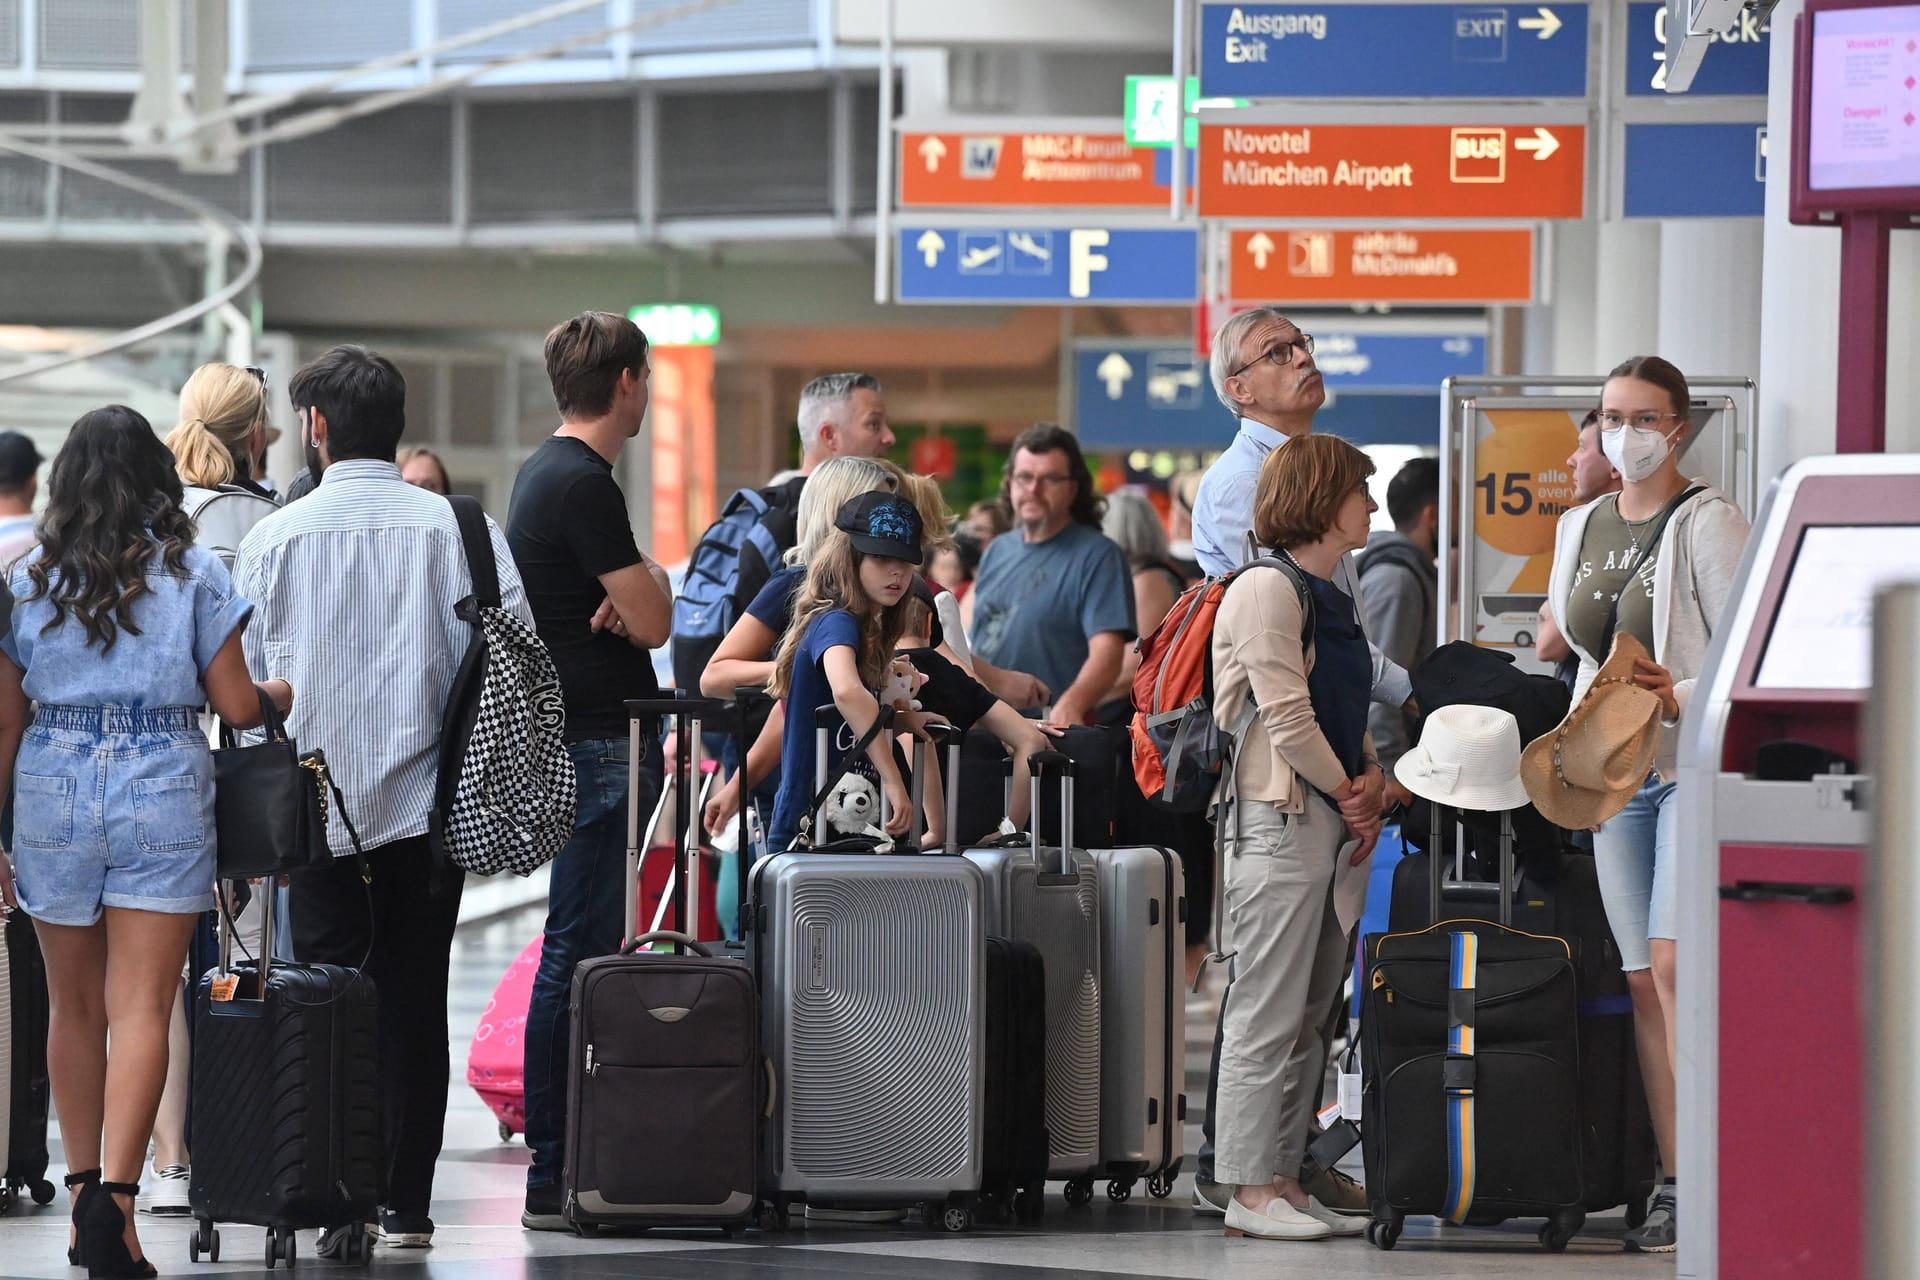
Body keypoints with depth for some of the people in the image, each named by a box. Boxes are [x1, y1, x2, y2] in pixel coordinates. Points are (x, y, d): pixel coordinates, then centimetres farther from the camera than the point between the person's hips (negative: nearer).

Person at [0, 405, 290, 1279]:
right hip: (165, 790, -2)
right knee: (140, 1008, -5)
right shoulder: (194, 575, 0)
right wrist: (280, 695, 23)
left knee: (74, 1006, 16)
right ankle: (116, 1197, -20)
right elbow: (236, 706, 1)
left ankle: (83, 1192, 21)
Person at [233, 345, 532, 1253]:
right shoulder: (457, 527, -2)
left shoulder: (275, 538, -3)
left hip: (316, 804, -1)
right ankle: (407, 1203, 8)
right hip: (428, 803, 1)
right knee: (414, 1003, 8)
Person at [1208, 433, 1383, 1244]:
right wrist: (1349, 793, -7)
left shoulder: (1333, 600, 20)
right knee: (1267, 1015, -8)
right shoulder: (1267, 591, -9)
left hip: (1330, 821, 9)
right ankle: (1250, 1190, -6)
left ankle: (1283, 1178, 13)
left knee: (1310, 1014, 10)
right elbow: (1287, 716, -15)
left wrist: (1369, 790, 5)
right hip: (1278, 817, -9)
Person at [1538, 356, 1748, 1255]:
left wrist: (1680, 699, -25)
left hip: (1698, 765, -7)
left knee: (1675, 962, -18)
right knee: (1642, 979, 2)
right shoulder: (1579, 527, 16)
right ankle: (1673, 1184, 3)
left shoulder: (1706, 523, -5)